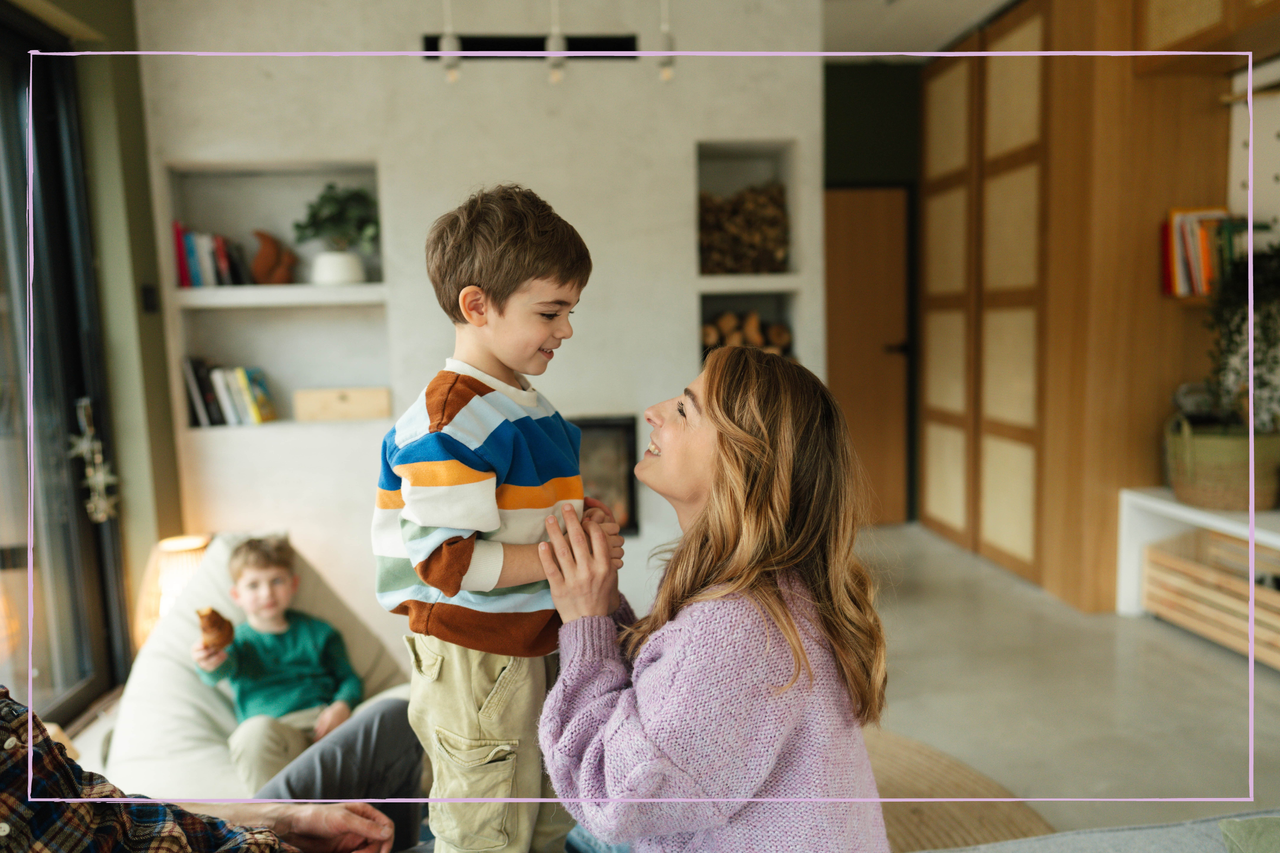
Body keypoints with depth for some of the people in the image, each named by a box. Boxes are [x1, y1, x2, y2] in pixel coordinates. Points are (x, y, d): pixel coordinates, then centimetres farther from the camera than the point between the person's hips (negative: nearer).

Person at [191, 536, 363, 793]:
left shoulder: (317, 632, 19)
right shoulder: (238, 640, 15)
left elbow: (349, 679, 19)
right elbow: (225, 668, -9)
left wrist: (341, 707, -6)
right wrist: (209, 664, -37)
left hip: (320, 720, 1)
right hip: (270, 731, -1)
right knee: (255, 729, -39)